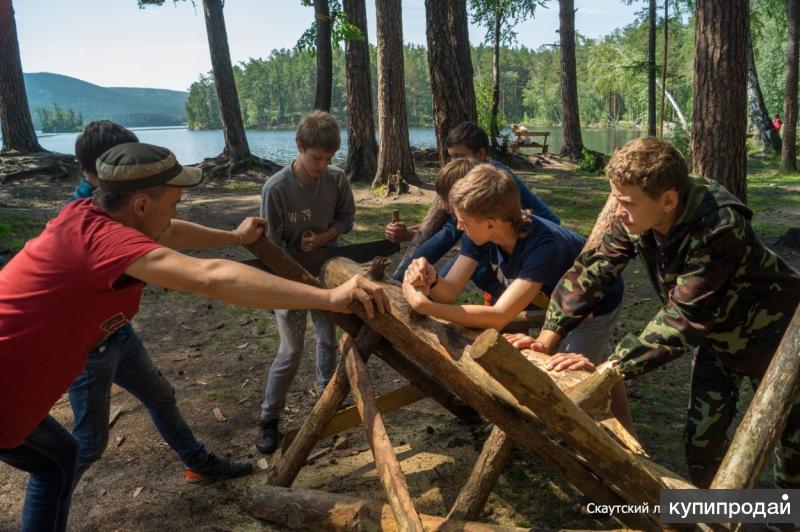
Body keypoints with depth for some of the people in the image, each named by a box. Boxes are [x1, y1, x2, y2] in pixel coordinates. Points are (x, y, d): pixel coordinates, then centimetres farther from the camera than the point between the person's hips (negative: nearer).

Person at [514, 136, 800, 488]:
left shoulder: (719, 228, -40)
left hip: (767, 328, -5)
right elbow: (594, 268, -20)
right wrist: (549, 336, -29)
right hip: (714, 329, 5)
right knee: (701, 433, 7)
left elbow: (683, 317, -42)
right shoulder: (636, 217, -22)